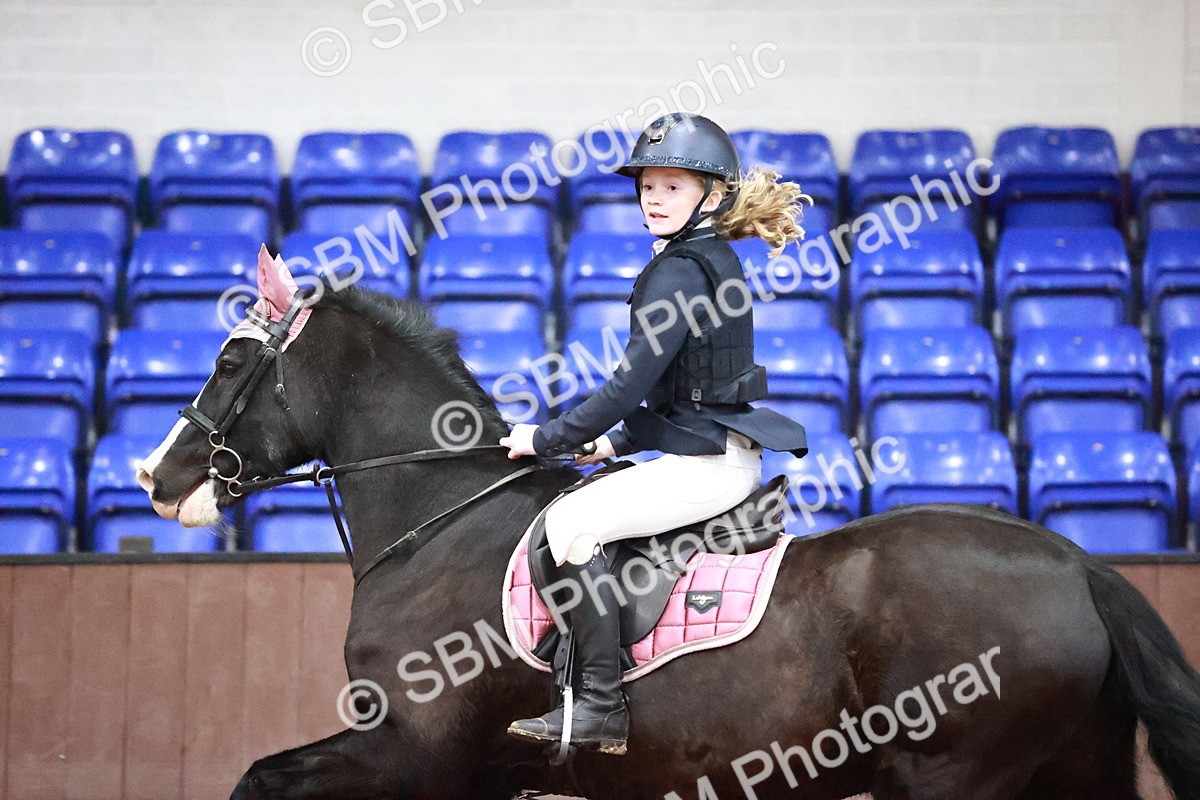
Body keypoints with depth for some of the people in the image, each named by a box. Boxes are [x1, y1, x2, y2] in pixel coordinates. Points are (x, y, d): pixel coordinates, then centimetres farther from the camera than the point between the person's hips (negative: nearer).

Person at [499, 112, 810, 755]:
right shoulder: (713, 259, 17)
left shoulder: (678, 271, -15)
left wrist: (549, 438, -11)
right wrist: (619, 442, 17)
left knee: (571, 521, -18)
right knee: (586, 507, 22)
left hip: (708, 463, -11)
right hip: (723, 452, 11)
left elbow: (632, 381, -19)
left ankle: (601, 707, -19)